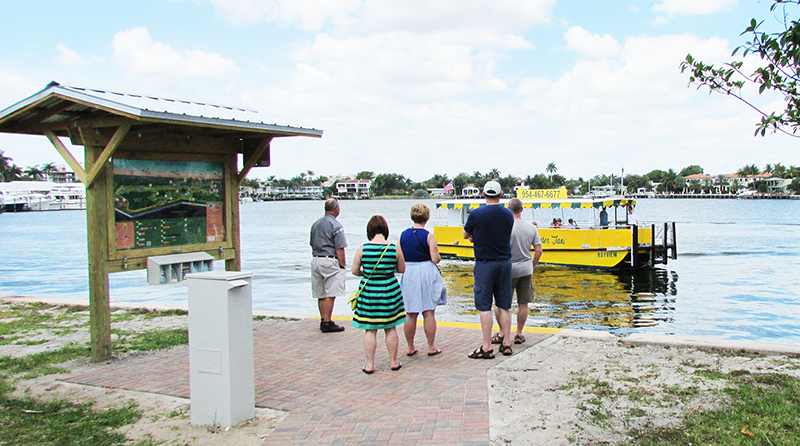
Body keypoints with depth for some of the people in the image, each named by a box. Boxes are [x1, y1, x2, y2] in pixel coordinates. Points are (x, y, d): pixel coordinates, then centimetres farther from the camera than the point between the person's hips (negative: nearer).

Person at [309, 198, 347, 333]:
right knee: (330, 295, -5)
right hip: (330, 261, -8)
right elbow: (339, 249, -14)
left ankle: (323, 320, 20)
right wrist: (343, 266, -8)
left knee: (321, 295, 13)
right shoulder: (336, 225, -11)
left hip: (315, 260, 8)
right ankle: (327, 323, -4)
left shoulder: (315, 224, 13)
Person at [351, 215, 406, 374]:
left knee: (370, 330, 8)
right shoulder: (395, 248, -9)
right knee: (390, 328, 13)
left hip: (368, 291, -1)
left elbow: (355, 270, -2)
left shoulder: (362, 248, -10)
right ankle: (393, 362, 23)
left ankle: (370, 365, 14)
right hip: (389, 290, 1)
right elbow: (402, 269, 3)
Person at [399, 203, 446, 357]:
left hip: (408, 275, 3)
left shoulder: (403, 235, 1)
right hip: (426, 273, -3)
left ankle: (410, 347, 18)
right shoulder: (429, 236, -9)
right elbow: (435, 258, -12)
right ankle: (431, 347, 13)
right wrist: (439, 257, 10)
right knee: (429, 313, 5)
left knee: (410, 314, 9)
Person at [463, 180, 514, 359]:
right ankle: (506, 343, 16)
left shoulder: (476, 214, -11)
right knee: (504, 306, 11)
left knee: (484, 307, -1)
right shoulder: (508, 215, 3)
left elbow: (466, 235, 3)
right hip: (505, 262, 5)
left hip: (484, 264, -4)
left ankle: (487, 347, 0)